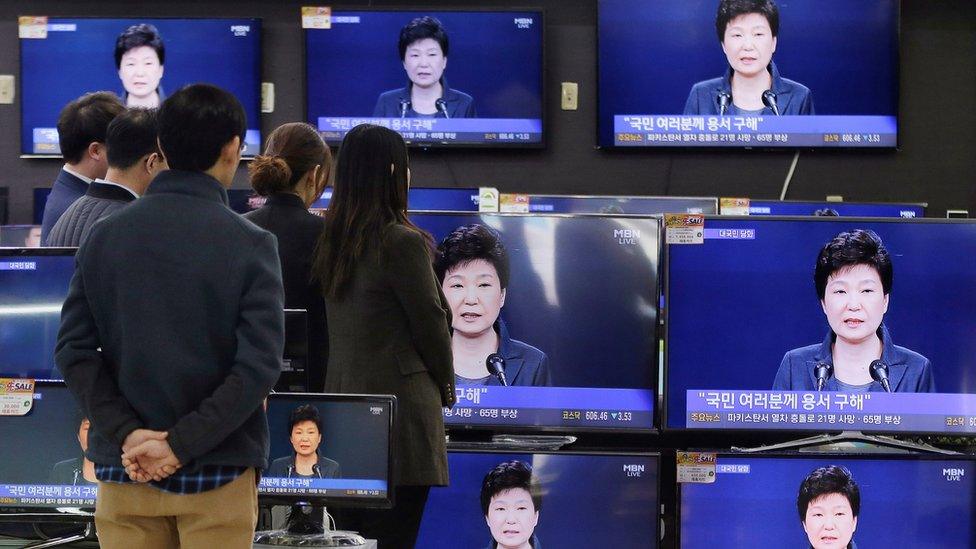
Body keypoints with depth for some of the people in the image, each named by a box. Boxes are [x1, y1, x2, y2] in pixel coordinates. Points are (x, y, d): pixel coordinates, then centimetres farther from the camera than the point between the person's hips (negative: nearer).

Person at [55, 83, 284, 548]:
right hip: (219, 473, -3)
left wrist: (127, 434, -9)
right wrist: (181, 444, -15)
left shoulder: (103, 236, 2)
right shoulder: (250, 244, -8)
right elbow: (259, 365, -16)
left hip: (124, 471, 3)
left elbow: (73, 350, -3)